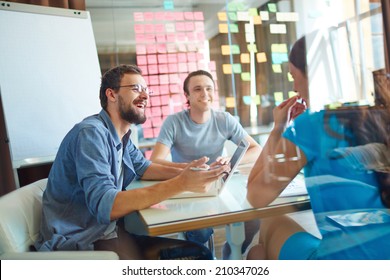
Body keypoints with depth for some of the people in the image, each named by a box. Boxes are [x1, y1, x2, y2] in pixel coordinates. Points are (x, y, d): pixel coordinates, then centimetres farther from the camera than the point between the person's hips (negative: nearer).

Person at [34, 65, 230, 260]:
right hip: (77, 240, -8)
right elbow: (104, 205, -31)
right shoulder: (91, 133, -21)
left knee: (199, 253, -2)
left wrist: (181, 173, -2)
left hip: (109, 228, 8)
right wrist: (180, 184, -34)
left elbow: (143, 168, 18)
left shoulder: (121, 134, 6)